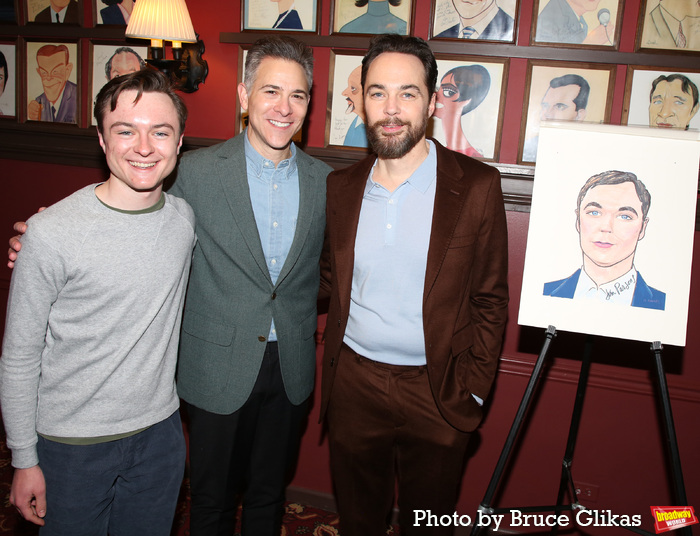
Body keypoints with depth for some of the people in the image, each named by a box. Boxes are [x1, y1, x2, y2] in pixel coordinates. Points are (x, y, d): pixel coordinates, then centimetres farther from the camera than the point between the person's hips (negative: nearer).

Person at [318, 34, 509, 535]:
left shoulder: (477, 185, -8)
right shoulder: (341, 186, 2)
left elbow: (490, 300, -4)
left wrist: (471, 392, -6)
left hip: (436, 394, -2)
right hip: (353, 386, 3)